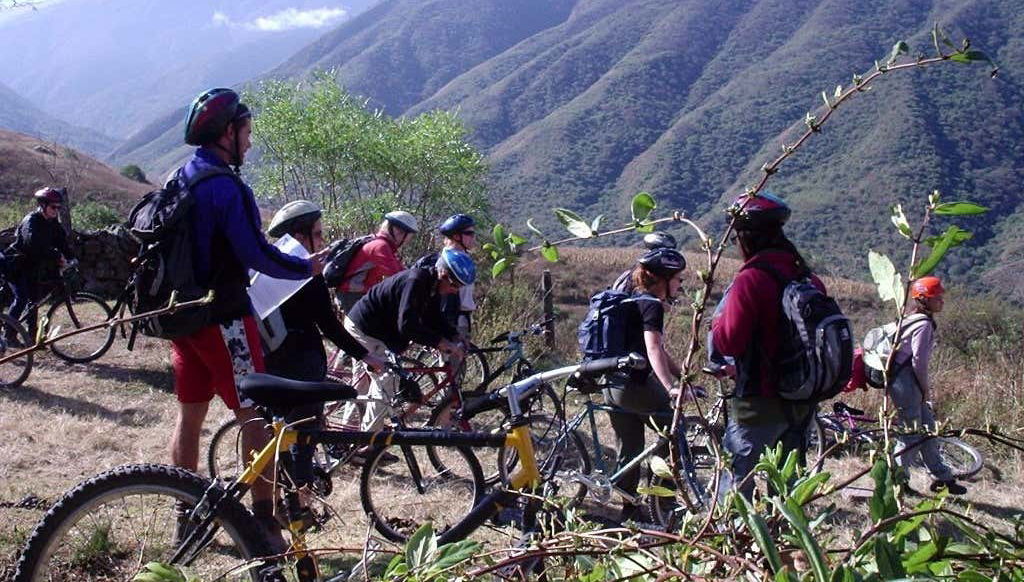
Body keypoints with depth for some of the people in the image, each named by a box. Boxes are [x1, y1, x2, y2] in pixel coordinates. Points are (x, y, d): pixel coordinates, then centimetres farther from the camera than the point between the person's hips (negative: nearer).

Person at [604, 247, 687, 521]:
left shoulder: (636, 301, 18)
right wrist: (671, 387, -37)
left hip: (614, 384, 9)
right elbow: (653, 350, -27)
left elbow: (660, 351, 22)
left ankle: (628, 510, 24)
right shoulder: (652, 305, -12)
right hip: (636, 386, -9)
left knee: (628, 451, 15)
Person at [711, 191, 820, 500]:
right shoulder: (808, 277, 5)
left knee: (734, 484, 3)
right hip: (803, 402, 7)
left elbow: (728, 342, -21)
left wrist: (717, 322, -1)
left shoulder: (750, 279, -18)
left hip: (760, 402, -7)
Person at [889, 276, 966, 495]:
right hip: (906, 381, -10)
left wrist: (924, 387, 18)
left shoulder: (914, 319, 15)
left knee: (927, 428, 15)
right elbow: (919, 360, -19)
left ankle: (943, 478, 24)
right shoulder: (924, 324, -16)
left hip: (901, 378, 10)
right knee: (913, 434, -2)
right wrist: (926, 388, -8)